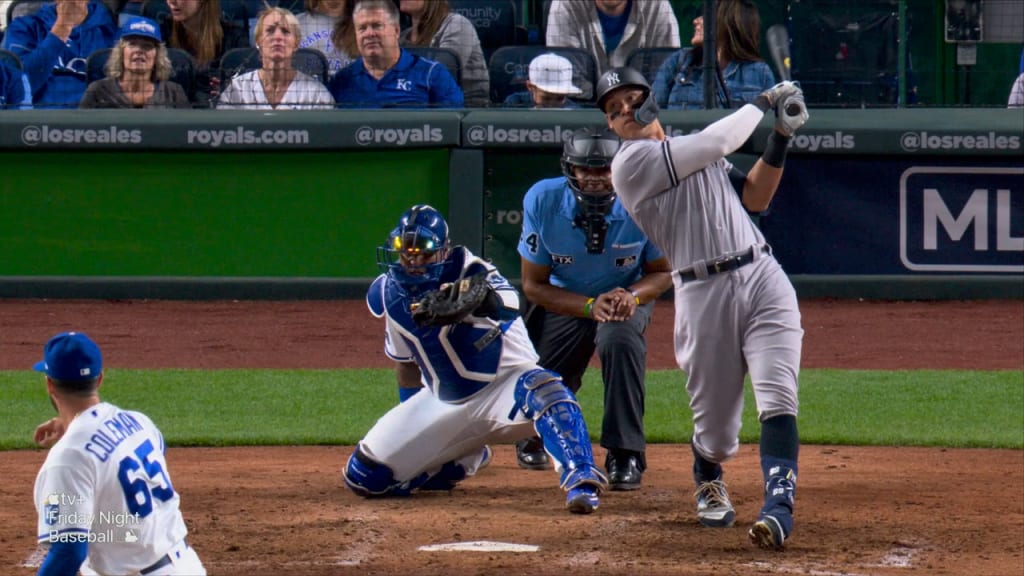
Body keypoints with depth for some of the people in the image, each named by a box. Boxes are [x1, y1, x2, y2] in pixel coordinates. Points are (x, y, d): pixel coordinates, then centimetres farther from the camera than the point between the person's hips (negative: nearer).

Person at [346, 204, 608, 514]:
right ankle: (465, 459, 19)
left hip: (506, 387, -6)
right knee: (363, 476, -2)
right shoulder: (388, 294, -2)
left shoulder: (468, 271, -20)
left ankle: (582, 481, -44)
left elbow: (508, 306, -43)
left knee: (543, 389, -41)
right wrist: (409, 418, 16)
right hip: (444, 402, 6)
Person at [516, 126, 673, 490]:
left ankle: (625, 455, -27)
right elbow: (533, 285, -16)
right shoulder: (542, 201, -23)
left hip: (627, 298, -1)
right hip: (562, 301, 1)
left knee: (620, 338, -36)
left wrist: (633, 295, -31)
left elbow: (663, 271, -9)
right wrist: (591, 307, -31)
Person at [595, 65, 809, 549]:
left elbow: (755, 197, 19)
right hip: (703, 292, -5)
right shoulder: (632, 161, -5)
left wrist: (780, 137, 9)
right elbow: (719, 142, -11)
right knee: (714, 419, 3)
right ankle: (708, 484, 37)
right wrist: (763, 102, 3)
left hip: (763, 278, 5)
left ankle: (778, 507, -24)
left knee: (777, 401, -14)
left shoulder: (691, 149, 21)